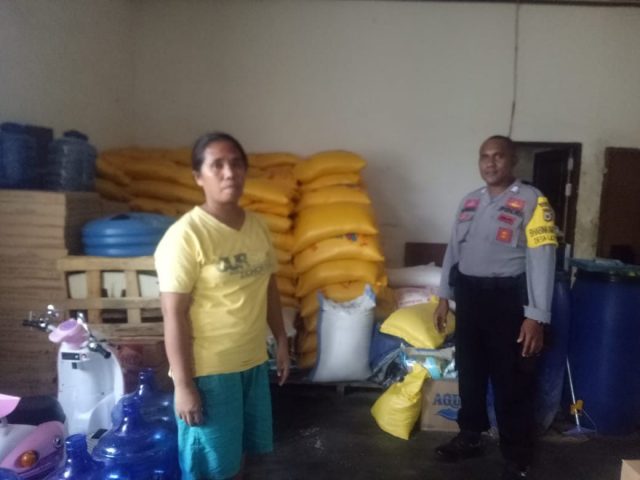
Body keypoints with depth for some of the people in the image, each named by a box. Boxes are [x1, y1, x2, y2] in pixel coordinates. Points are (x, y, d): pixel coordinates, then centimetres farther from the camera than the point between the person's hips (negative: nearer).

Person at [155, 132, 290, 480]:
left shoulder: (257, 226, 2)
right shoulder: (185, 234, -19)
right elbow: (174, 314, -19)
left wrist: (281, 341, 13)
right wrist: (184, 385, -18)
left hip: (253, 362, 6)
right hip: (207, 370, -6)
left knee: (236, 451, 23)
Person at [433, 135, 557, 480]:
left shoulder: (532, 201, -9)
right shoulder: (469, 202, 10)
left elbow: (541, 260, -14)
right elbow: (453, 251, 15)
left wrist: (535, 316, -18)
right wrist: (444, 296, 13)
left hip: (507, 297, -6)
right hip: (468, 295, 6)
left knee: (512, 380, 5)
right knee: (469, 371, 17)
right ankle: (470, 437, 37)